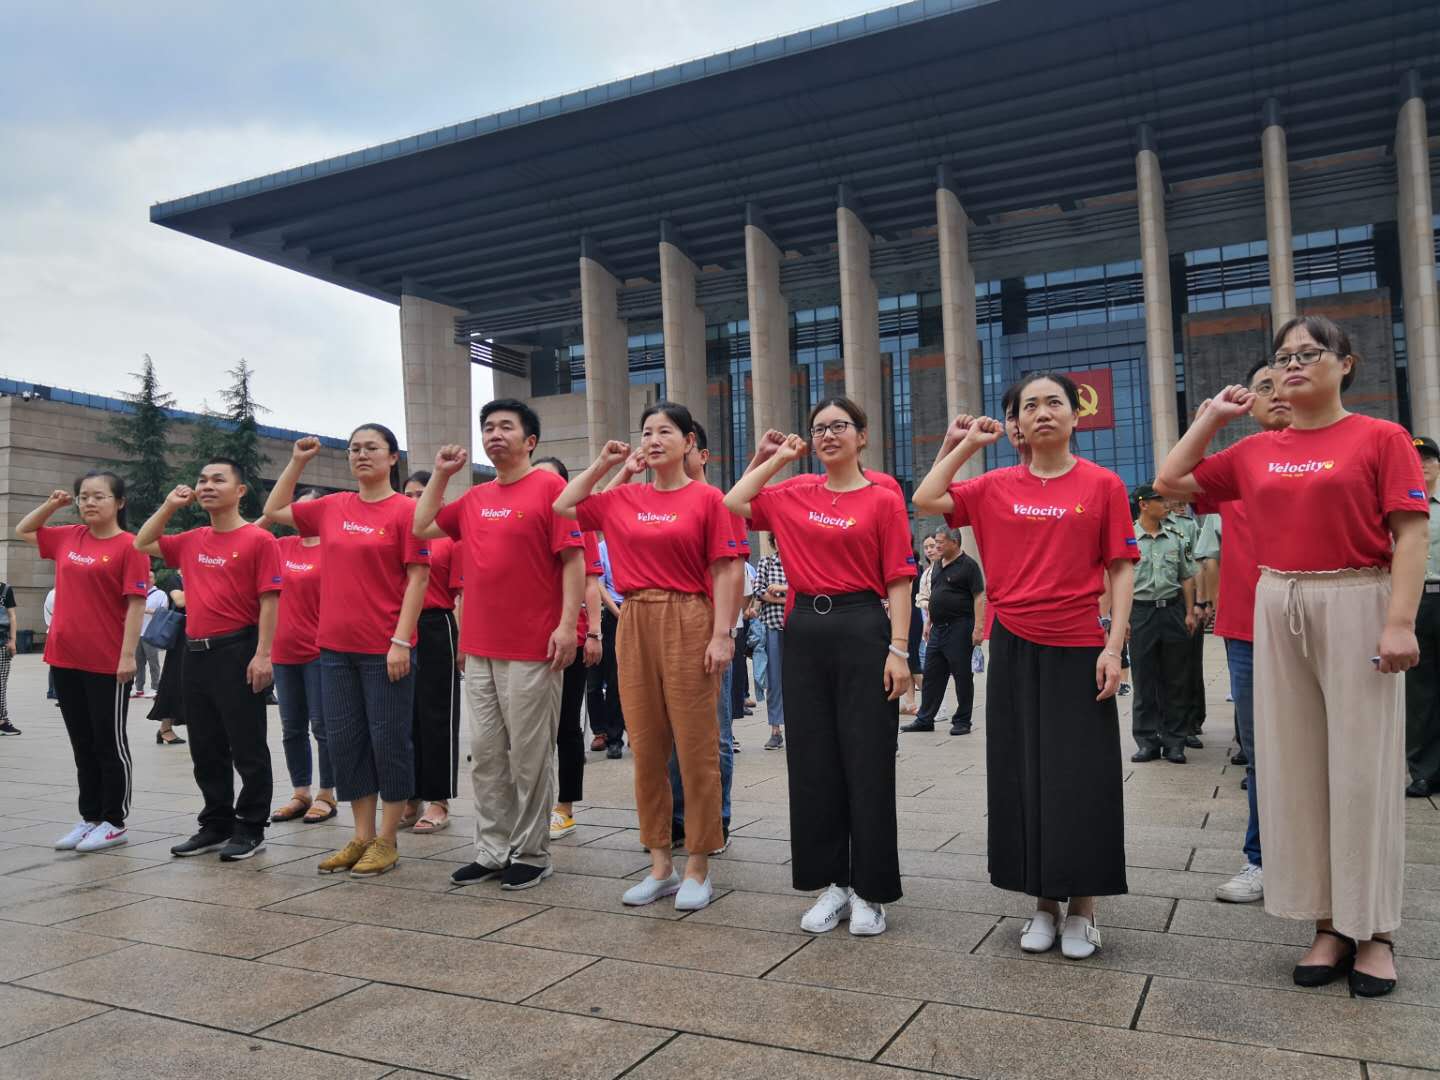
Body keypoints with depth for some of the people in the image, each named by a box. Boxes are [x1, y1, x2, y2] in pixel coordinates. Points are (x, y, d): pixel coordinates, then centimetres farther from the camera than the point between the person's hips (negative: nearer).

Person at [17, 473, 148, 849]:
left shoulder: (129, 546, -10)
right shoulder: (67, 538, 9)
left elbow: (135, 604, -13)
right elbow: (23, 530, 28)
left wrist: (128, 655, -17)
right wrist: (51, 504, 11)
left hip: (107, 664, -7)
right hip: (65, 659, 7)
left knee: (109, 743, 4)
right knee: (82, 745, 14)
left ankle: (114, 823, 14)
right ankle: (89, 818, 25)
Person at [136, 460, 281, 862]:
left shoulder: (258, 540, -7)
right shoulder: (191, 541, 13)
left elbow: (269, 601, -11)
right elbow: (142, 545, 28)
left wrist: (262, 655, -17)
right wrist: (169, 506, 14)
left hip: (237, 652, -7)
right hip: (196, 653, 7)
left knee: (247, 748, 1)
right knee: (206, 749, 14)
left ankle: (251, 829, 11)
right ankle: (216, 825, 26)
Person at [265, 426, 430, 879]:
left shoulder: (405, 510, -7)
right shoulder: (333, 508, 9)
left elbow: (418, 578, -10)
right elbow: (274, 510, 23)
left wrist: (401, 641, -15)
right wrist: (297, 461, 14)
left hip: (386, 650, -6)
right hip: (336, 646, 6)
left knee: (389, 740, 3)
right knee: (344, 741, 11)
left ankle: (387, 840, 15)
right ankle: (362, 837, 23)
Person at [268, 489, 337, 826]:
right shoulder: (283, 546, 8)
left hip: (319, 652, -6)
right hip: (284, 651, 6)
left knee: (321, 725, 2)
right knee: (292, 728, 13)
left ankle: (326, 795, 13)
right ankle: (301, 794, 24)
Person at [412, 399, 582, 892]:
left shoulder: (548, 487, -5)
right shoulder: (474, 498, 14)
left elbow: (573, 560, -10)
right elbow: (422, 526, 23)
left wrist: (568, 624, -17)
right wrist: (440, 474, 15)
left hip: (532, 649, -7)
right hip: (479, 648, 7)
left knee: (529, 754, 2)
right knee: (485, 753, 11)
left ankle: (531, 853, 14)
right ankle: (492, 849, 22)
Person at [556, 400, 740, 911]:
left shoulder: (707, 499, -3)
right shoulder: (623, 499, 11)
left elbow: (726, 571, -6)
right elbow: (563, 506, 21)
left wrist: (722, 634, -14)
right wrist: (603, 463, 15)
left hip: (689, 623, -5)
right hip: (635, 623, 5)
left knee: (695, 746, 0)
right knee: (646, 746, 9)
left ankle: (697, 867, 13)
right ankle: (660, 864, 22)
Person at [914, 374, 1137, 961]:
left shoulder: (1102, 484, -1)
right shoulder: (997, 487, 5)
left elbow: (1121, 570, -1)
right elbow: (925, 499, 0)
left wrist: (1114, 645, -9)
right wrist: (966, 445, 4)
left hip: (1079, 651, -2)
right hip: (1015, 649, 2)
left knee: (1082, 779, 2)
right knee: (1024, 777, 8)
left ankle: (1081, 908, 18)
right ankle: (1043, 903, 22)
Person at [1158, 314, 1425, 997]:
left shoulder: (1380, 438, -1)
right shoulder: (1256, 452, 11)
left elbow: (1411, 535, -7)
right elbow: (1172, 480, 16)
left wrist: (1401, 622, -16)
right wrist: (1212, 416, 12)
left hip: (1357, 606, -4)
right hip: (1278, 610, 5)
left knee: (1361, 764, 1)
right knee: (1294, 765, 7)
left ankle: (1373, 931, 15)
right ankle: (1328, 923, 19)